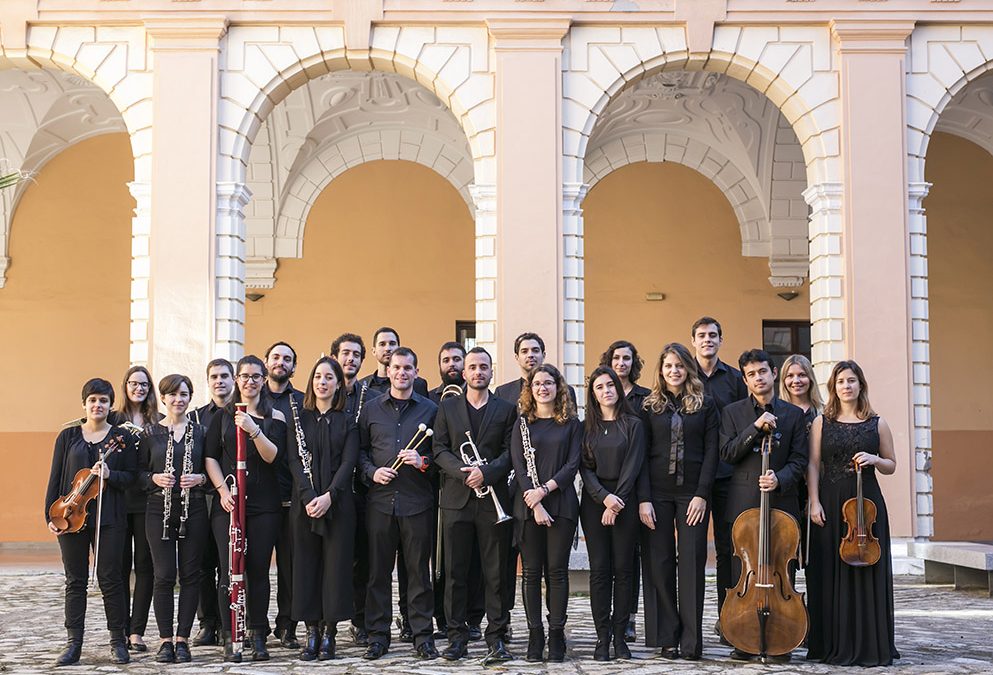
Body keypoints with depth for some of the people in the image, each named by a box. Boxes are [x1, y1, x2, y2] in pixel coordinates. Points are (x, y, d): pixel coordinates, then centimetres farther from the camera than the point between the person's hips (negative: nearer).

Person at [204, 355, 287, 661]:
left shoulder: (275, 417, 6)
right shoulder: (222, 416, 9)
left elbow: (273, 456, -8)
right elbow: (210, 456, 5)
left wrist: (254, 430, -22)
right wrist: (222, 489, -7)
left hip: (264, 504, 0)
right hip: (228, 502, 0)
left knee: (258, 570, 1)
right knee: (230, 570, -3)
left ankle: (258, 637, 11)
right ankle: (230, 637, 7)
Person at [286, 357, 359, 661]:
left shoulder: (347, 422, 6)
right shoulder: (300, 418, 8)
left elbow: (348, 463, -3)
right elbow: (295, 460, 0)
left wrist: (329, 496, -17)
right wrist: (308, 496, -14)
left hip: (338, 504, -1)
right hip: (304, 504, 1)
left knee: (335, 565, -1)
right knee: (306, 565, 2)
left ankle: (329, 633, 7)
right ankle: (312, 633, 10)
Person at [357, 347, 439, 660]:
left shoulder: (430, 409, 7)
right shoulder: (371, 409, 10)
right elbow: (360, 450, 12)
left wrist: (423, 461, -12)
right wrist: (372, 471, -5)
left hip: (417, 501, -1)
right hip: (380, 499, 1)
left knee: (419, 569, 3)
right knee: (378, 569, 5)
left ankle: (423, 636, 11)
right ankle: (378, 635, 14)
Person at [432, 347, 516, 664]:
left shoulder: (506, 409, 9)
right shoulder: (447, 407, 11)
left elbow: (510, 451, 0)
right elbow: (439, 450, 3)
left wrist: (487, 472, -16)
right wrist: (464, 472, -14)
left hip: (493, 499, -1)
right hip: (456, 498, 1)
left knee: (495, 573, 1)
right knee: (455, 572, 4)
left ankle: (496, 638, 7)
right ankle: (457, 636, 11)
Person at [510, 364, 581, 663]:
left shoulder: (572, 423, 7)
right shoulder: (522, 422, 7)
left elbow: (573, 464, -1)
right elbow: (518, 465, -1)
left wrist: (545, 489, -14)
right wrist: (534, 504, -12)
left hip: (561, 503, 0)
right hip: (528, 505, 1)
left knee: (557, 570, 0)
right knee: (531, 571, 2)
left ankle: (556, 635, 7)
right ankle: (535, 635, 9)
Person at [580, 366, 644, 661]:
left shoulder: (633, 425, 4)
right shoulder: (587, 427, 8)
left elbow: (632, 466, -4)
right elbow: (585, 468, 1)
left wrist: (617, 500, -13)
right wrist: (604, 496, -14)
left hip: (624, 502, -1)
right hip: (594, 502, 1)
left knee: (623, 569, 0)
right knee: (599, 569, 0)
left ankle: (619, 636, 6)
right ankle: (602, 637, 3)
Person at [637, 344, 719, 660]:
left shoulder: (705, 405, 6)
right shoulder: (650, 406, 6)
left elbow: (711, 451, 2)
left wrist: (702, 494, -8)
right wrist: (643, 498, -8)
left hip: (692, 494, -1)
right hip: (658, 493, 1)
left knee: (692, 563, -1)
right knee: (660, 564, 1)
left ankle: (691, 639, 5)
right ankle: (667, 637, 8)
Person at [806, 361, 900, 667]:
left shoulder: (877, 424, 8)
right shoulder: (821, 423, 7)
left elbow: (891, 465, 13)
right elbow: (813, 465, 3)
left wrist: (874, 460, -8)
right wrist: (815, 502, -7)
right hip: (831, 504, 0)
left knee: (867, 573, -1)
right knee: (831, 575, -1)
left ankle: (870, 645, 7)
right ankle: (833, 645, 6)